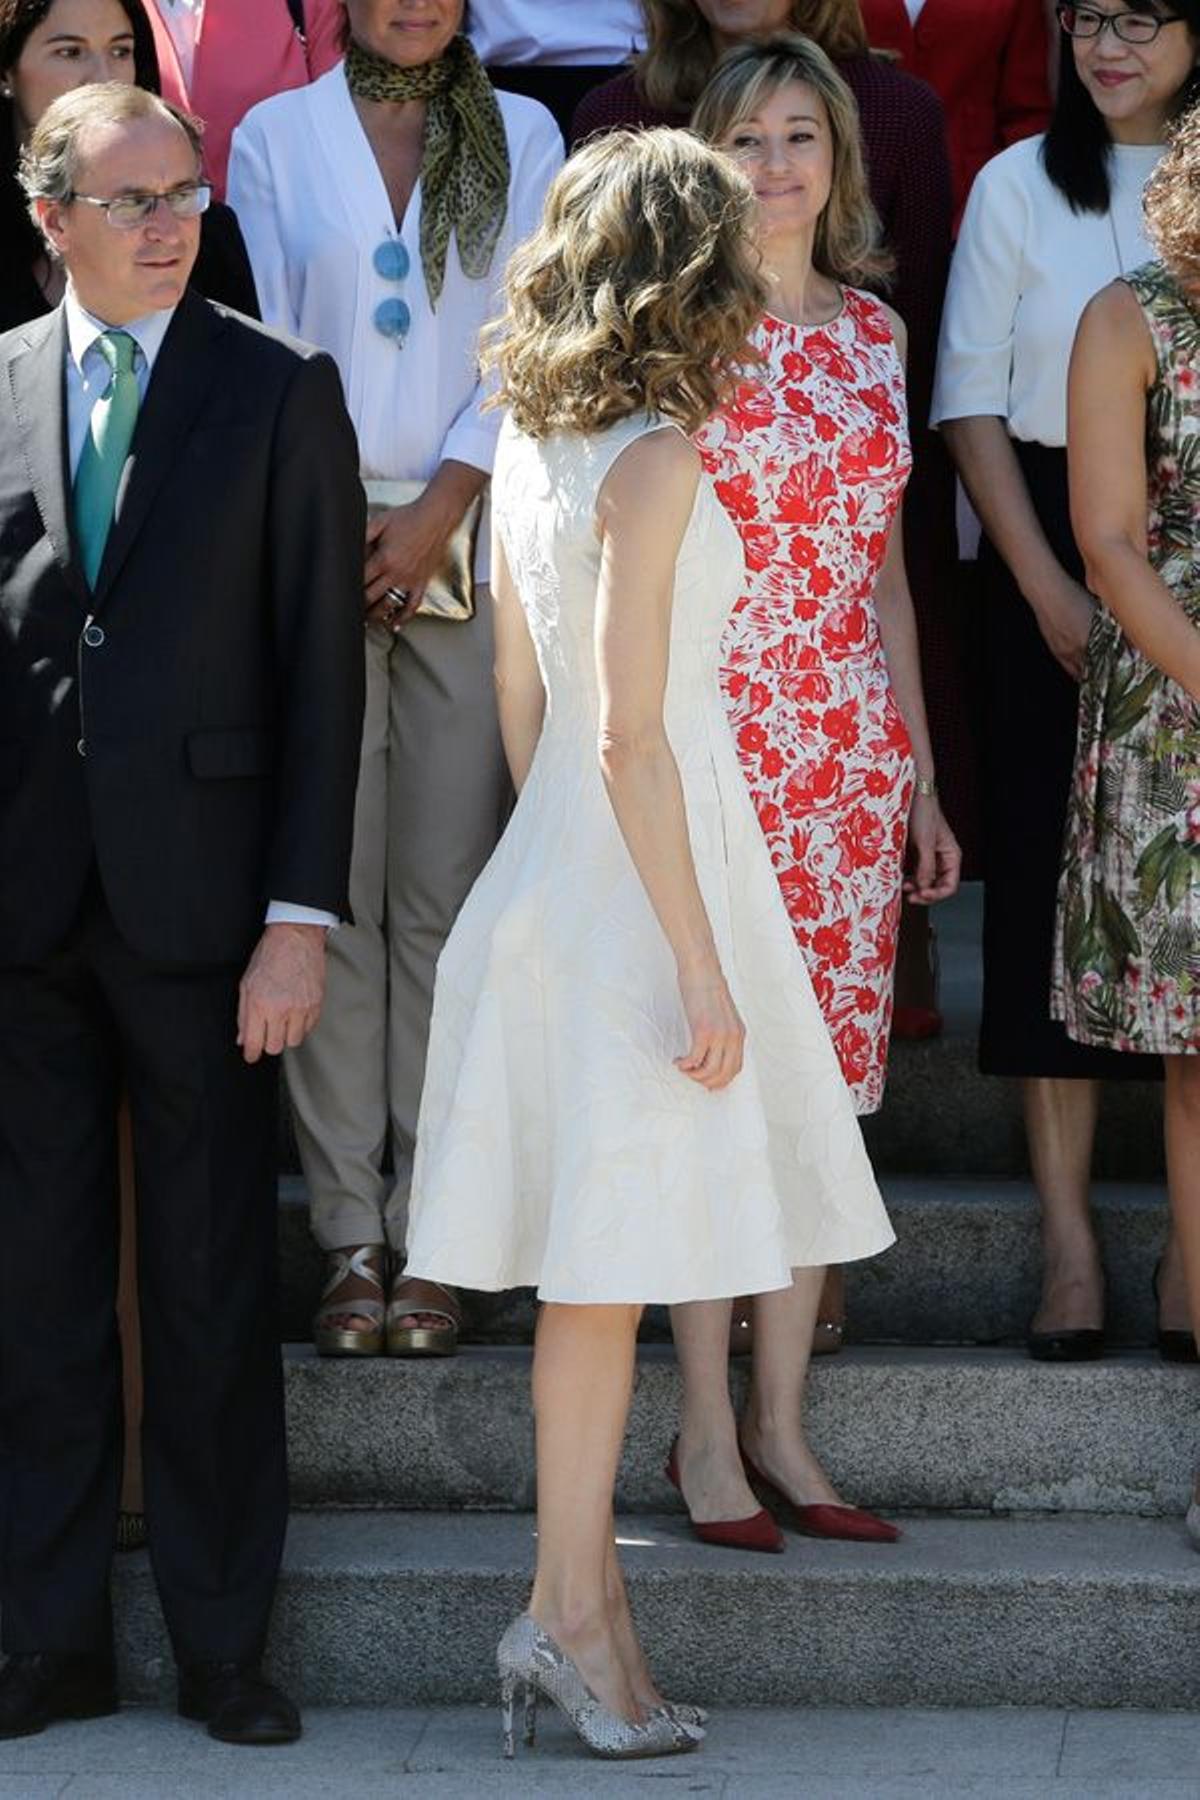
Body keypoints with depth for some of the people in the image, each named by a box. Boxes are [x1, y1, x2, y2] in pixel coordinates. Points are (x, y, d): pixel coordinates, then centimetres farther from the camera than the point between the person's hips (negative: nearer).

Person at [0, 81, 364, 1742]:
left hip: (196, 901, -2)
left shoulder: (280, 392, 1)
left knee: (214, 1291, 5)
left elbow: (322, 670, -2)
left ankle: (222, 1645, 14)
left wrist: (301, 916, -9)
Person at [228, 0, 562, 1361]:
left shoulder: (521, 137, 11)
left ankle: (430, 1233, 1)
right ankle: (349, 1236, -1)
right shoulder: (274, 137, 10)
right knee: (331, 889, -4)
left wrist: (440, 510, -8)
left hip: (464, 544, 0)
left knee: (445, 891, -3)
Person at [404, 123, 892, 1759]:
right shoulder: (654, 460, -16)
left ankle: (578, 1594, 16)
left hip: (560, 870, 8)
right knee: (611, 1255, -2)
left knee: (599, 1261, 11)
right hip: (642, 883, -8)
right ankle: (571, 1606, 5)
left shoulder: (533, 445, 8)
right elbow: (629, 740, -19)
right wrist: (700, 963, -17)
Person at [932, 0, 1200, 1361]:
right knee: (1049, 872, -1)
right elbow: (971, 402, 3)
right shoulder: (1021, 187, 4)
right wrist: (1051, 588, -6)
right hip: (1050, 551, 0)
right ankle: (1066, 1237, 3)